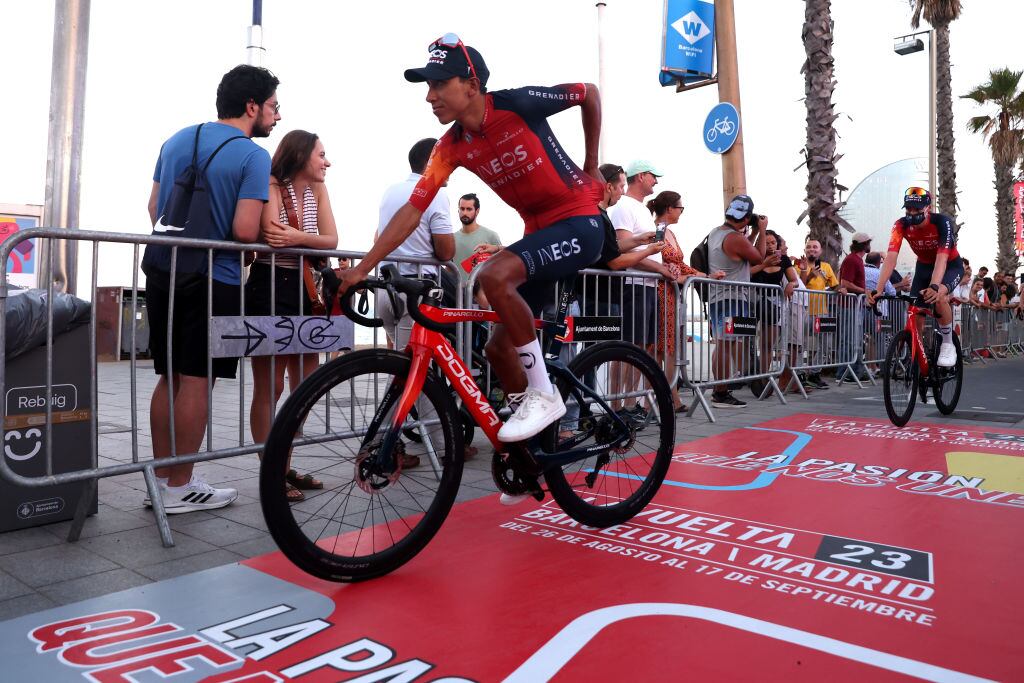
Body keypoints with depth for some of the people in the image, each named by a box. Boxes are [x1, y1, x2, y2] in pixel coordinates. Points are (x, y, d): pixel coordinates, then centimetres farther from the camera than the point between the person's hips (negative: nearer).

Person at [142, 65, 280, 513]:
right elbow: (245, 231, -18)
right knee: (196, 382, 0)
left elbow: (154, 207, 15)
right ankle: (180, 488, 9)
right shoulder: (253, 155, -9)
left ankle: (160, 478, 21)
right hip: (213, 279, -7)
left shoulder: (177, 139, 12)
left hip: (161, 271, 7)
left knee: (169, 377, 13)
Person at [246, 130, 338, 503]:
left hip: (304, 290, 7)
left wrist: (297, 237, -21)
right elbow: (270, 233, -24)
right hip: (268, 288, -7)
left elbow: (331, 240, -5)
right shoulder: (272, 186, -7)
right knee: (269, 386, -2)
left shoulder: (317, 190, 10)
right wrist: (310, 239, -12)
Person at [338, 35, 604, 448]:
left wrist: (591, 167, 4)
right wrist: (361, 269, -12)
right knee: (498, 349, 4)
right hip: (538, 230, 7)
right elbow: (412, 211, -6)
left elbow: (589, 94, -1)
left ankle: (543, 393, -19)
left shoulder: (518, 104, -17)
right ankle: (534, 438, 22)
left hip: (578, 223, -7)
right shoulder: (451, 147, -2)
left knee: (495, 275, -32)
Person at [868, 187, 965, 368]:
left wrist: (934, 286, -59)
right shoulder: (901, 225, -23)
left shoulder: (942, 222, -30)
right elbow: (891, 257, -34)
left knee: (938, 296, -33)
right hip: (924, 266, 4)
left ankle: (948, 344, -12)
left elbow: (942, 258, -41)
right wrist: (878, 289, -47)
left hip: (951, 265, -4)